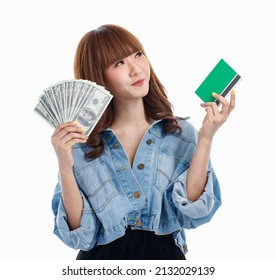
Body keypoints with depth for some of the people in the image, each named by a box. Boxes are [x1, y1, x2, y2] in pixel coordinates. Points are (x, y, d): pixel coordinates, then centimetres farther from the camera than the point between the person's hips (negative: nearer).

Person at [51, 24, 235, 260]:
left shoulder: (182, 134, -4)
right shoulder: (80, 145, -5)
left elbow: (192, 214, -13)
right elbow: (80, 236, -9)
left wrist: (205, 139, -18)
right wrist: (65, 168, -20)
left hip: (165, 254, 0)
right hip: (103, 257, 0)